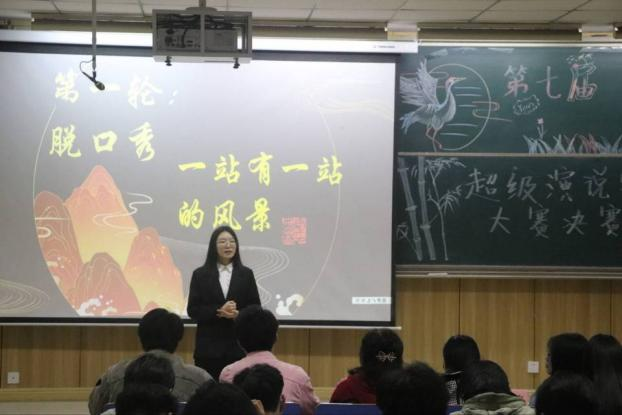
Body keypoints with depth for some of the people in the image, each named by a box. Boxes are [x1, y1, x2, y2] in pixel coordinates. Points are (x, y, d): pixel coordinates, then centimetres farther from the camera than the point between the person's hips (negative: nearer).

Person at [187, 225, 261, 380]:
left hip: (239, 345, 1)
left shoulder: (246, 274, 8)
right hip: (208, 346, -1)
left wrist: (238, 314, -15)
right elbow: (193, 310, 0)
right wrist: (218, 311, -16)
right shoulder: (200, 274, 4)